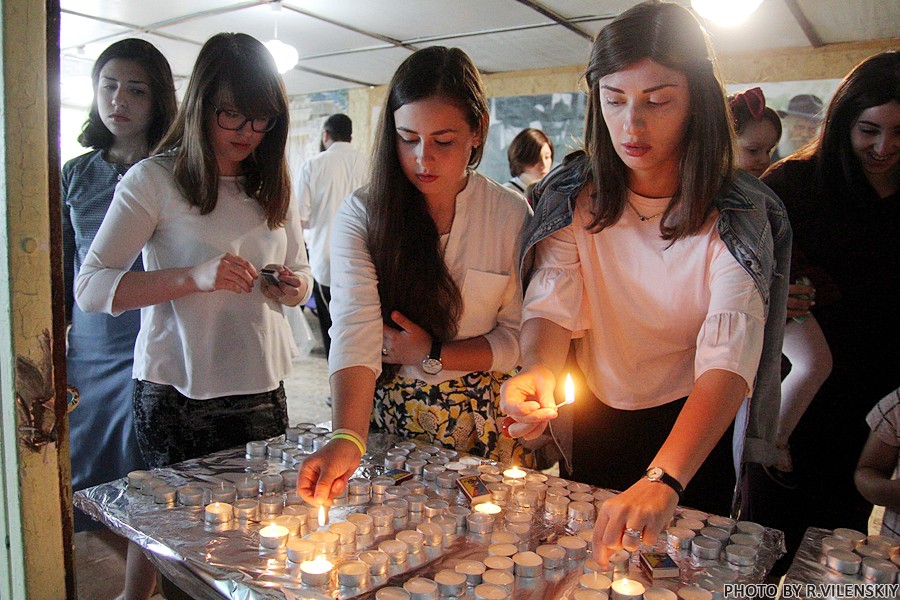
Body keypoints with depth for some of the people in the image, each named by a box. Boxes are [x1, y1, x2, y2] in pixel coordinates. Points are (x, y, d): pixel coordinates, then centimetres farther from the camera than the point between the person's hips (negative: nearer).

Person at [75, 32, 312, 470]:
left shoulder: (274, 185, 8)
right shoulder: (154, 179, -7)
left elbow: (301, 274, 15)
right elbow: (89, 287, -12)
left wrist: (290, 287, -8)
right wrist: (193, 278, -25)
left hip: (263, 392, 4)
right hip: (177, 397, -4)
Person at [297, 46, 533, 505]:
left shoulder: (511, 215, -7)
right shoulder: (361, 215, -11)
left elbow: (518, 337, -4)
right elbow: (354, 331, -24)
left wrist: (433, 355, -17)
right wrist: (347, 438, -38)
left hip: (481, 419, 1)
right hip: (384, 416, 0)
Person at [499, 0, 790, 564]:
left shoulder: (741, 213, -22)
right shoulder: (574, 195, -13)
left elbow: (729, 357, -34)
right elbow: (552, 304, -20)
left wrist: (665, 480, -49)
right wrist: (537, 370, -44)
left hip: (695, 428, -2)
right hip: (593, 422, 2)